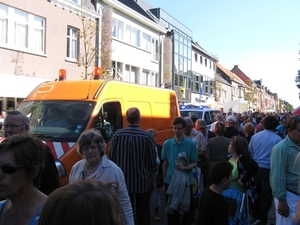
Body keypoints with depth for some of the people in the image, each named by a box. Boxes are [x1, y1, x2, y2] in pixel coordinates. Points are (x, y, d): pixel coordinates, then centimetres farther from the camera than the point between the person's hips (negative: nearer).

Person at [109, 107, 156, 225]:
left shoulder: (118, 134, -8)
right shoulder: (147, 136, -11)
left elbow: (112, 159, -2)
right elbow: (152, 162, -5)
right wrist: (154, 181, 7)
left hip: (123, 181, 1)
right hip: (142, 182, -1)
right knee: (143, 213, 14)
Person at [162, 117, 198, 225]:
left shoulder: (190, 144, -8)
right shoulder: (167, 143, -2)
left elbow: (194, 164, -4)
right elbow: (165, 163, 6)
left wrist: (184, 168, -23)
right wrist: (164, 181, 9)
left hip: (186, 182, -2)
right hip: (170, 181, 2)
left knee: (186, 208, 11)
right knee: (171, 208, 13)